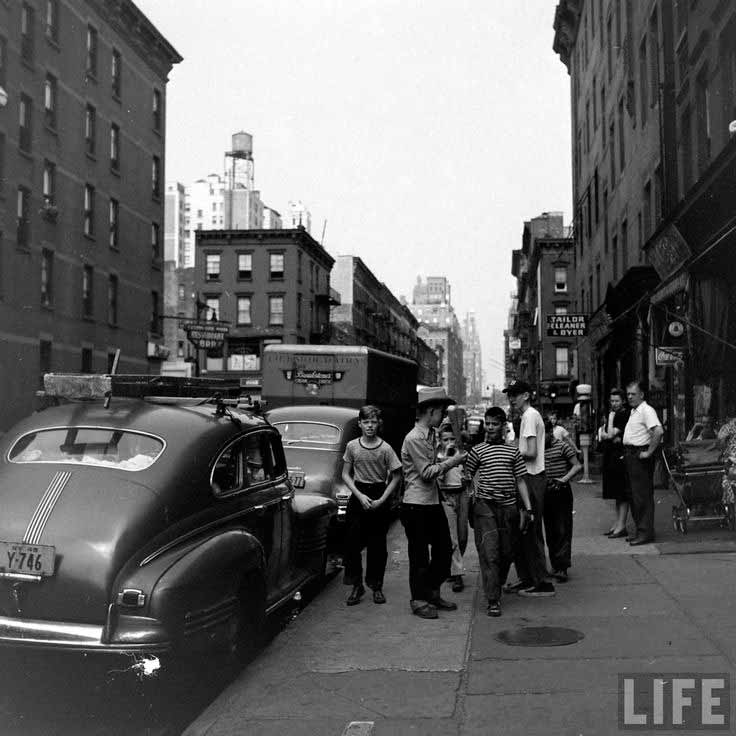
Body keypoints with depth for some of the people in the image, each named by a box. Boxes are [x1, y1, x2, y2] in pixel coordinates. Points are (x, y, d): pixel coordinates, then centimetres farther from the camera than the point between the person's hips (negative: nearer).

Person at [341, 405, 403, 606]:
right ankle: (356, 585, 11)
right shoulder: (352, 446, -1)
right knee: (352, 542, -1)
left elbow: (396, 477, -3)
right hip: (358, 495, 2)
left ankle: (376, 587, 16)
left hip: (380, 496, -1)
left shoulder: (385, 449, -7)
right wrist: (360, 495, -9)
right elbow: (346, 475, 3)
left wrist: (381, 500, -11)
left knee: (377, 545, 4)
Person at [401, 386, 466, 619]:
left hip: (433, 501, 9)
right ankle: (418, 600, 15)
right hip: (416, 504, -9)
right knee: (420, 554, 2)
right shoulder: (414, 438, -17)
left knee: (444, 548, 13)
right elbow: (426, 472, -18)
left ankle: (432, 593, 28)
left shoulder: (431, 435, 12)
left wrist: (451, 460, 4)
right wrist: (452, 461, -11)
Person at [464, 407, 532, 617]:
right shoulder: (477, 451, 5)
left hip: (509, 507, 3)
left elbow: (520, 481, 11)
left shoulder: (513, 451, 10)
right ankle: (492, 601, -8)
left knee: (508, 553, 8)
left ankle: (497, 587, 33)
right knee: (489, 554, -9)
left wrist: (528, 508, 5)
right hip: (485, 506, -3)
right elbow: (466, 476, 11)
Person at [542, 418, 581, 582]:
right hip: (545, 494, 6)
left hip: (561, 493, -6)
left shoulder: (562, 446, -6)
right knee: (549, 532, 10)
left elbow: (577, 466, -8)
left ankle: (562, 567, -4)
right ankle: (555, 565, 19)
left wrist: (564, 479, -20)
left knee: (562, 531, -5)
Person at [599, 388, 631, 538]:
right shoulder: (610, 415, 15)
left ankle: (621, 526, -4)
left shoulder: (625, 416, -11)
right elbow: (602, 434, 10)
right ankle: (617, 523, 20)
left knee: (623, 494, -5)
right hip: (611, 458, 9)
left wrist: (611, 418, -8)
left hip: (620, 457, -9)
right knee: (616, 493, 14)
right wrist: (608, 436, -10)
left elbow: (611, 434, -17)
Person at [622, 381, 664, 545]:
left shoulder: (646, 410, -13)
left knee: (643, 495, -8)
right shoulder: (633, 411, 18)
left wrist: (649, 452, -23)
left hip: (640, 455, -10)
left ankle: (646, 533, -4)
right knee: (635, 495, 12)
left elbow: (658, 431, -26)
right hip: (630, 456, 10)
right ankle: (641, 530, 19)